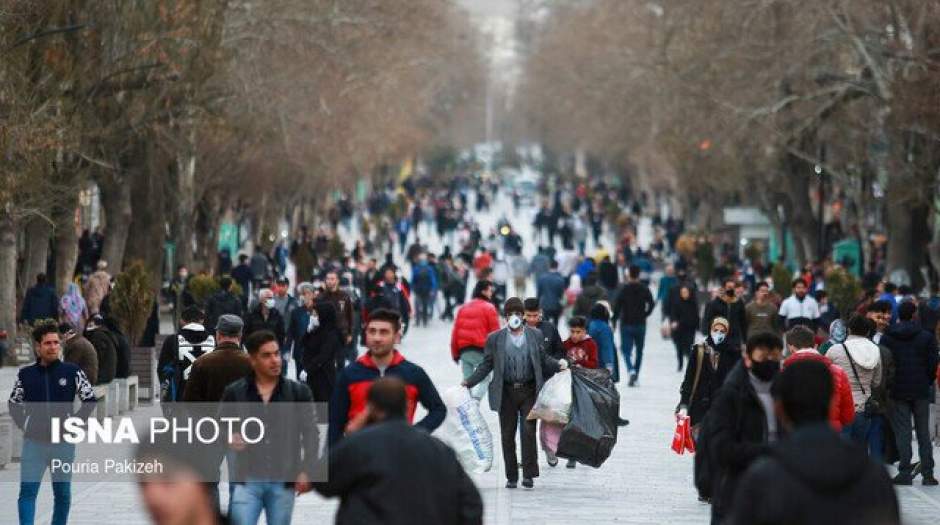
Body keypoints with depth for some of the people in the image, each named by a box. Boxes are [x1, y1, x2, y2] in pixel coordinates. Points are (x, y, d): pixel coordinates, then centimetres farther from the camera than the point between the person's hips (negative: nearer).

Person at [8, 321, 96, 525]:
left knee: (63, 493, 10)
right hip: (34, 442, 0)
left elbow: (90, 400, 6)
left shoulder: (72, 372, -3)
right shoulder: (25, 374, 1)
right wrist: (23, 425, 6)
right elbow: (14, 403, 15)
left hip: (64, 443, 0)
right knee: (27, 491, -10)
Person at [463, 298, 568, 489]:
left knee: (528, 431, -10)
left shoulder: (535, 335, 8)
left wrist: (558, 364, -7)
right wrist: (469, 382, -2)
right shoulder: (495, 339, 7)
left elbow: (544, 360, 12)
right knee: (507, 435, 4)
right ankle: (511, 477, 13)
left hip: (529, 391, -1)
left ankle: (529, 474, -6)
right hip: (507, 392, 1)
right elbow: (486, 365, 8)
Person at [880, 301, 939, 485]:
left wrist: (887, 386, 9)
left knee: (902, 432, 2)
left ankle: (905, 472, -4)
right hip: (921, 391, 0)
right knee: (923, 432, 8)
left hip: (897, 391, 0)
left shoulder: (886, 338, -1)